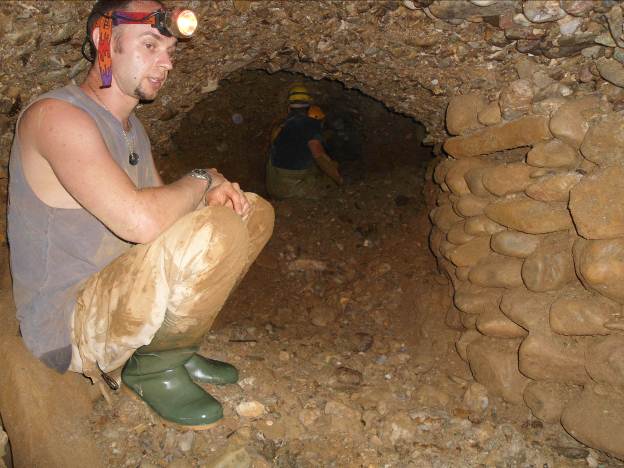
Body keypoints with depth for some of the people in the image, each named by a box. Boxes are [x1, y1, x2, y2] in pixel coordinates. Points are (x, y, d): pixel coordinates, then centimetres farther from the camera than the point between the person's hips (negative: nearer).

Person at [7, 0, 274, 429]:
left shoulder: (130, 125, 11)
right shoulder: (57, 116, -19)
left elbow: (165, 205, 18)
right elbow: (141, 221, -34)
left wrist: (214, 192, -5)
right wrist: (203, 180, -14)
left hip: (125, 293, 10)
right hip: (68, 324, -9)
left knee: (254, 212, 10)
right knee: (214, 232, -34)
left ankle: (175, 349, 8)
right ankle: (156, 365, -7)